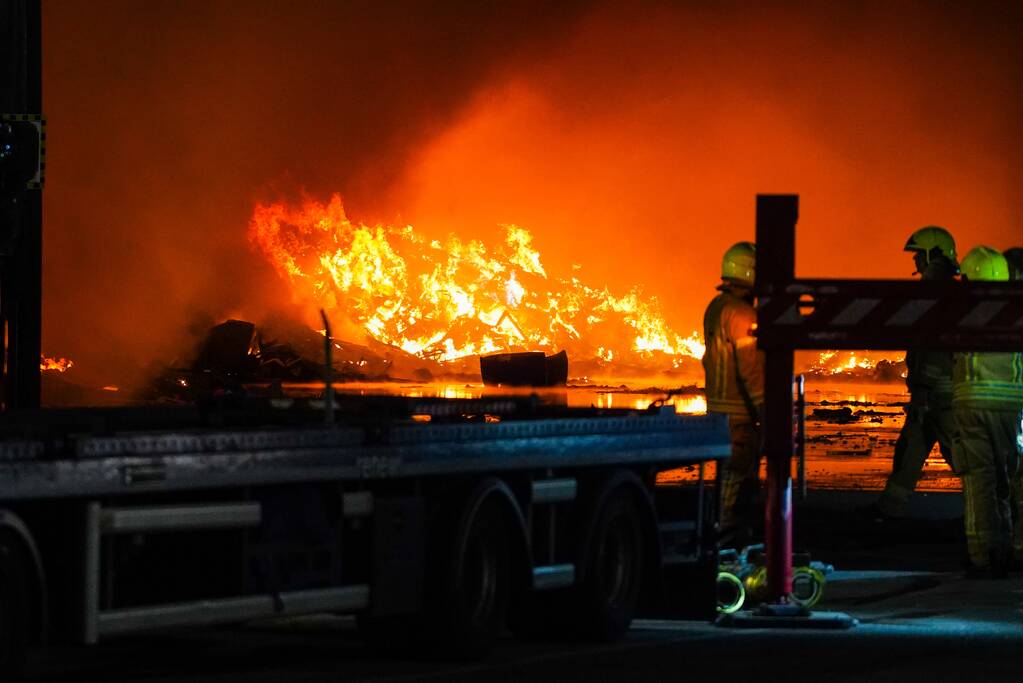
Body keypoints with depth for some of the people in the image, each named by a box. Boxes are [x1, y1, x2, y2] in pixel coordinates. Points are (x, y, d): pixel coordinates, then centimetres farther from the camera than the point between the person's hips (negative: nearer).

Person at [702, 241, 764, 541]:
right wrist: (765, 408, -19)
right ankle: (733, 530, -6)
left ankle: (731, 528, 17)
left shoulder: (715, 308, 13)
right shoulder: (740, 313, -17)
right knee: (741, 470, -6)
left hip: (718, 402, 10)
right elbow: (751, 366, -20)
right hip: (739, 407, -10)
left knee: (730, 469, 14)